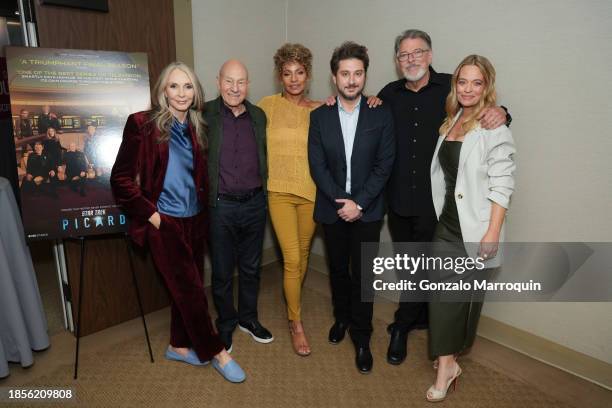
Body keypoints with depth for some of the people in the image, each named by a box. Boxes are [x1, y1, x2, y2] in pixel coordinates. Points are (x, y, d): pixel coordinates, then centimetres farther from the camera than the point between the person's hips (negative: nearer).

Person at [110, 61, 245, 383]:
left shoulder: (197, 126, 6)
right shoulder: (143, 124, -10)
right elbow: (121, 179, -11)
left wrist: (204, 208, 4)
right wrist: (150, 214, -12)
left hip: (195, 220, 5)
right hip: (165, 222, -5)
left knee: (185, 288, 15)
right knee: (192, 289, 3)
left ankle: (179, 346, 36)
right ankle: (216, 352, 20)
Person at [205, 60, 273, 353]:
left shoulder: (259, 116, 5)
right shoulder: (205, 115, -6)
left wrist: (262, 190, 9)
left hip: (255, 204, 3)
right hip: (221, 206, -3)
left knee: (251, 268, 17)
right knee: (222, 272, 11)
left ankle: (248, 318, 38)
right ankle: (225, 325, 33)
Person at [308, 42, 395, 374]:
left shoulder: (381, 115, -3)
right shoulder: (319, 116, 0)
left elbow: (384, 165, -7)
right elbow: (317, 165, -5)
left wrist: (359, 203, -14)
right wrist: (341, 201, -14)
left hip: (367, 209, -1)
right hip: (332, 207, 2)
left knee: (363, 273, 2)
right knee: (338, 269, 16)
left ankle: (361, 337, 19)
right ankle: (342, 317, 40)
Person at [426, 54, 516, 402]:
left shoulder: (495, 128, -10)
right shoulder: (451, 122, 10)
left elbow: (502, 184, -14)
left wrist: (493, 232, -19)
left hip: (475, 228, -5)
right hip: (447, 223, 5)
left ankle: (449, 358, 28)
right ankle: (447, 365, 18)